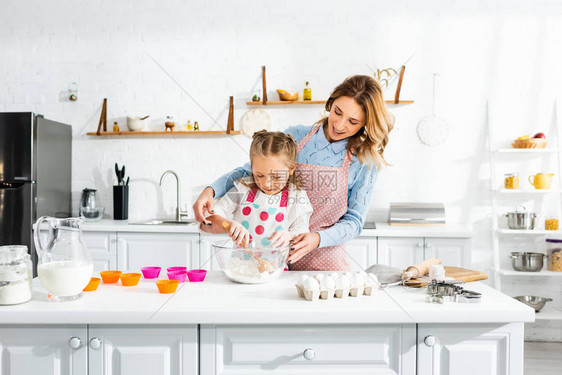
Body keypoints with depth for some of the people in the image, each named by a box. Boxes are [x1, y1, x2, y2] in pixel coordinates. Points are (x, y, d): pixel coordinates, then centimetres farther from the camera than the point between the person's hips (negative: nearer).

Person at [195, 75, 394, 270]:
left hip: (324, 264, -2)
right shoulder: (296, 136, 2)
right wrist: (211, 190, -11)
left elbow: (354, 221, 0)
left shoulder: (365, 161, -3)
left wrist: (318, 238, -19)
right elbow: (249, 171, 7)